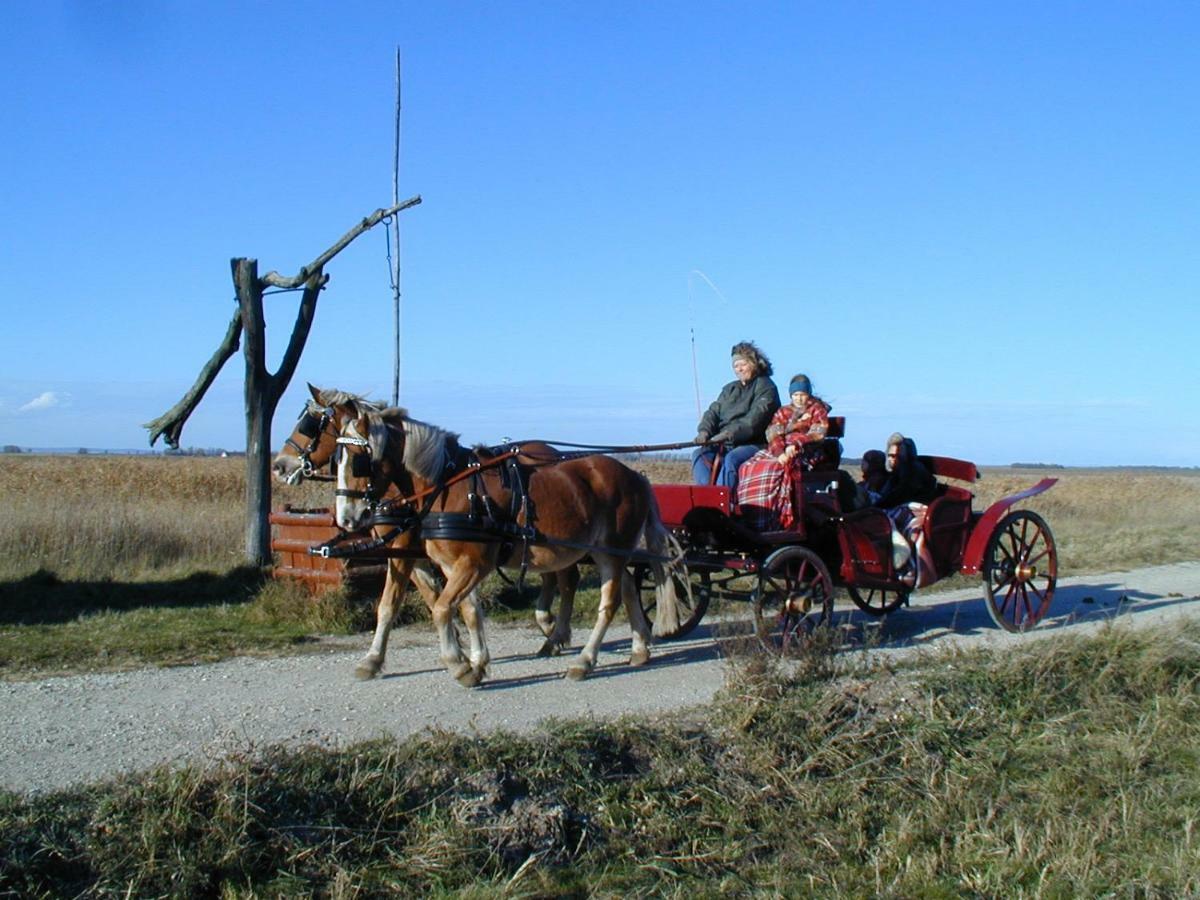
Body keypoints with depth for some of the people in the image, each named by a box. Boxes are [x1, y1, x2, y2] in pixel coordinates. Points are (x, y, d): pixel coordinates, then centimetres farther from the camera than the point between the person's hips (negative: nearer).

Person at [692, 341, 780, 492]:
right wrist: (704, 431, -9)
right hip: (725, 445, 7)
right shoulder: (729, 389, 24)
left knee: (732, 458, -36)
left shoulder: (765, 387, 1)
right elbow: (713, 411, 14)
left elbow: (755, 418, -14)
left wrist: (729, 433, -25)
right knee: (700, 455, -19)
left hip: (753, 444, -6)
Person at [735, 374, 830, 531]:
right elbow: (772, 434, 7)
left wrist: (795, 444, -18)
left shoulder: (817, 409, 16)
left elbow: (817, 433, -2)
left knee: (773, 468, -35)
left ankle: (768, 524, -40)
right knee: (748, 467, -25)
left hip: (803, 452, -4)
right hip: (778, 451, 4)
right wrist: (780, 452, -14)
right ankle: (749, 522, -35)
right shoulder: (783, 412, 25)